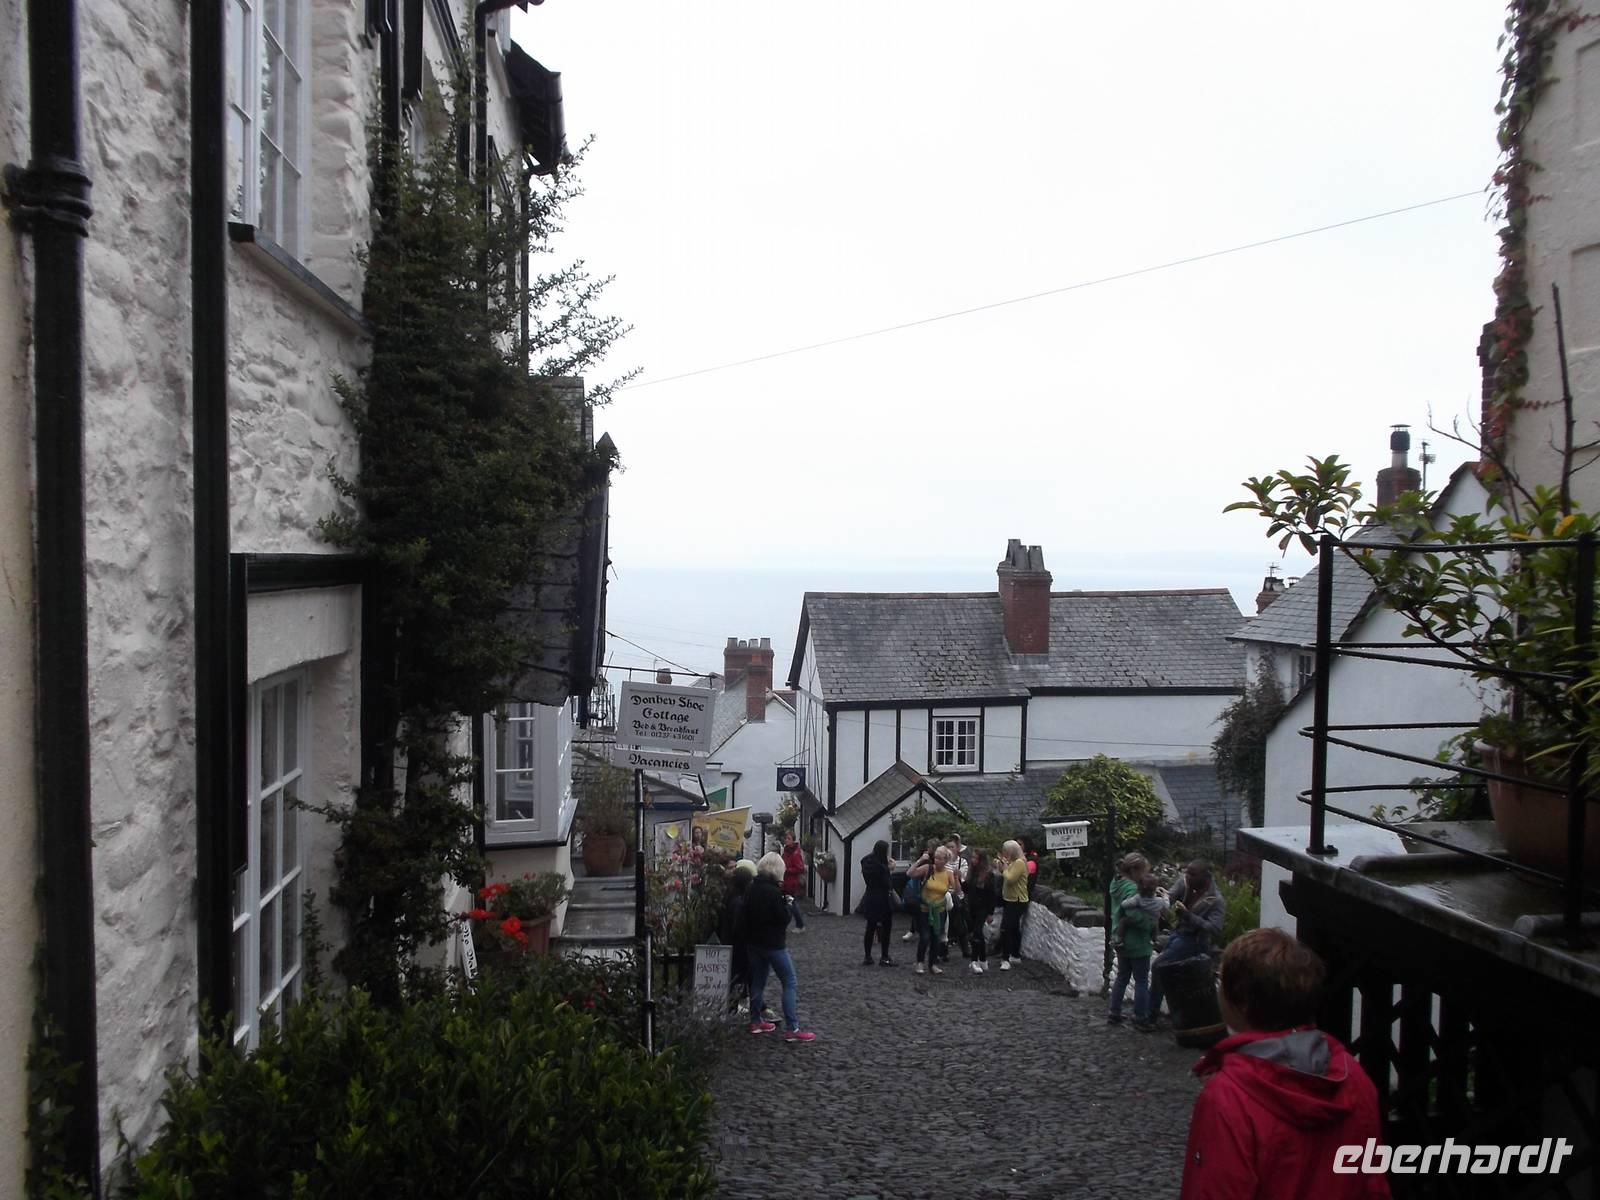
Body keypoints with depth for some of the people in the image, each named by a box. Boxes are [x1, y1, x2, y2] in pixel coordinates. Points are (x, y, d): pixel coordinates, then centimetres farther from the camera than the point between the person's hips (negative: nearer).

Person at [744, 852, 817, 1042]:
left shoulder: (753, 888, 4)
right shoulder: (773, 891, -19)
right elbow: (784, 919, -16)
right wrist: (785, 901, -3)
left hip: (755, 942, 8)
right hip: (774, 944, -8)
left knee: (757, 981, 18)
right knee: (790, 983, -3)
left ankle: (756, 1021, 26)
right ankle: (792, 1029, -7)